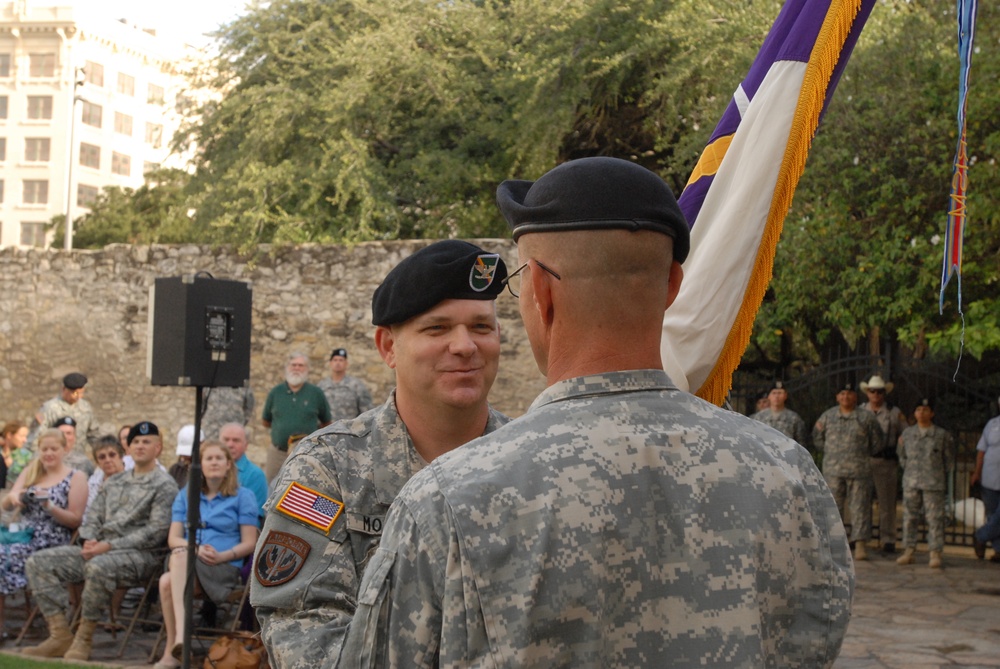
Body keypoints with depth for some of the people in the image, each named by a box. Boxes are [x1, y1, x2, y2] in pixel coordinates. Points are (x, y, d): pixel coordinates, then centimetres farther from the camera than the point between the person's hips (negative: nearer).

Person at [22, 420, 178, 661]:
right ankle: (60, 635, -12)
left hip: (140, 554, -8)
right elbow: (94, 517, 22)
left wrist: (109, 546, -16)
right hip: (100, 551, 8)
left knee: (98, 567, -40)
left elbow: (156, 531, -11)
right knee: (38, 562, -7)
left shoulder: (164, 485, -1)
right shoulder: (113, 483, 23)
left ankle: (84, 638, -22)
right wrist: (90, 540, -3)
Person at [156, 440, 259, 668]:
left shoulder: (243, 496, 9)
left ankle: (171, 650, -33)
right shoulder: (185, 495, 20)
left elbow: (249, 543, 4)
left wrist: (221, 556, -15)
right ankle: (179, 636, -43)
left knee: (169, 581, -34)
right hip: (184, 562, 3)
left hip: (225, 567, -3)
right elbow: (173, 538, 10)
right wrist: (196, 548, -11)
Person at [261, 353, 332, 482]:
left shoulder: (316, 393, 1)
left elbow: (326, 423, 10)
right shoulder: (276, 392, 5)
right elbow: (266, 422, 15)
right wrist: (282, 427, 7)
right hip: (278, 451, 2)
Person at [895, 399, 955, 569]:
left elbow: (949, 460, 8)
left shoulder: (942, 435, 2)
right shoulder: (907, 433, 9)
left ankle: (935, 555, 0)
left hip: (934, 484, -3)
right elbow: (903, 457, 19)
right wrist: (909, 470, 9)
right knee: (910, 517, 5)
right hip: (911, 483, 3)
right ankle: (908, 552, 12)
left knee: (935, 518, -4)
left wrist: (938, 475, 5)